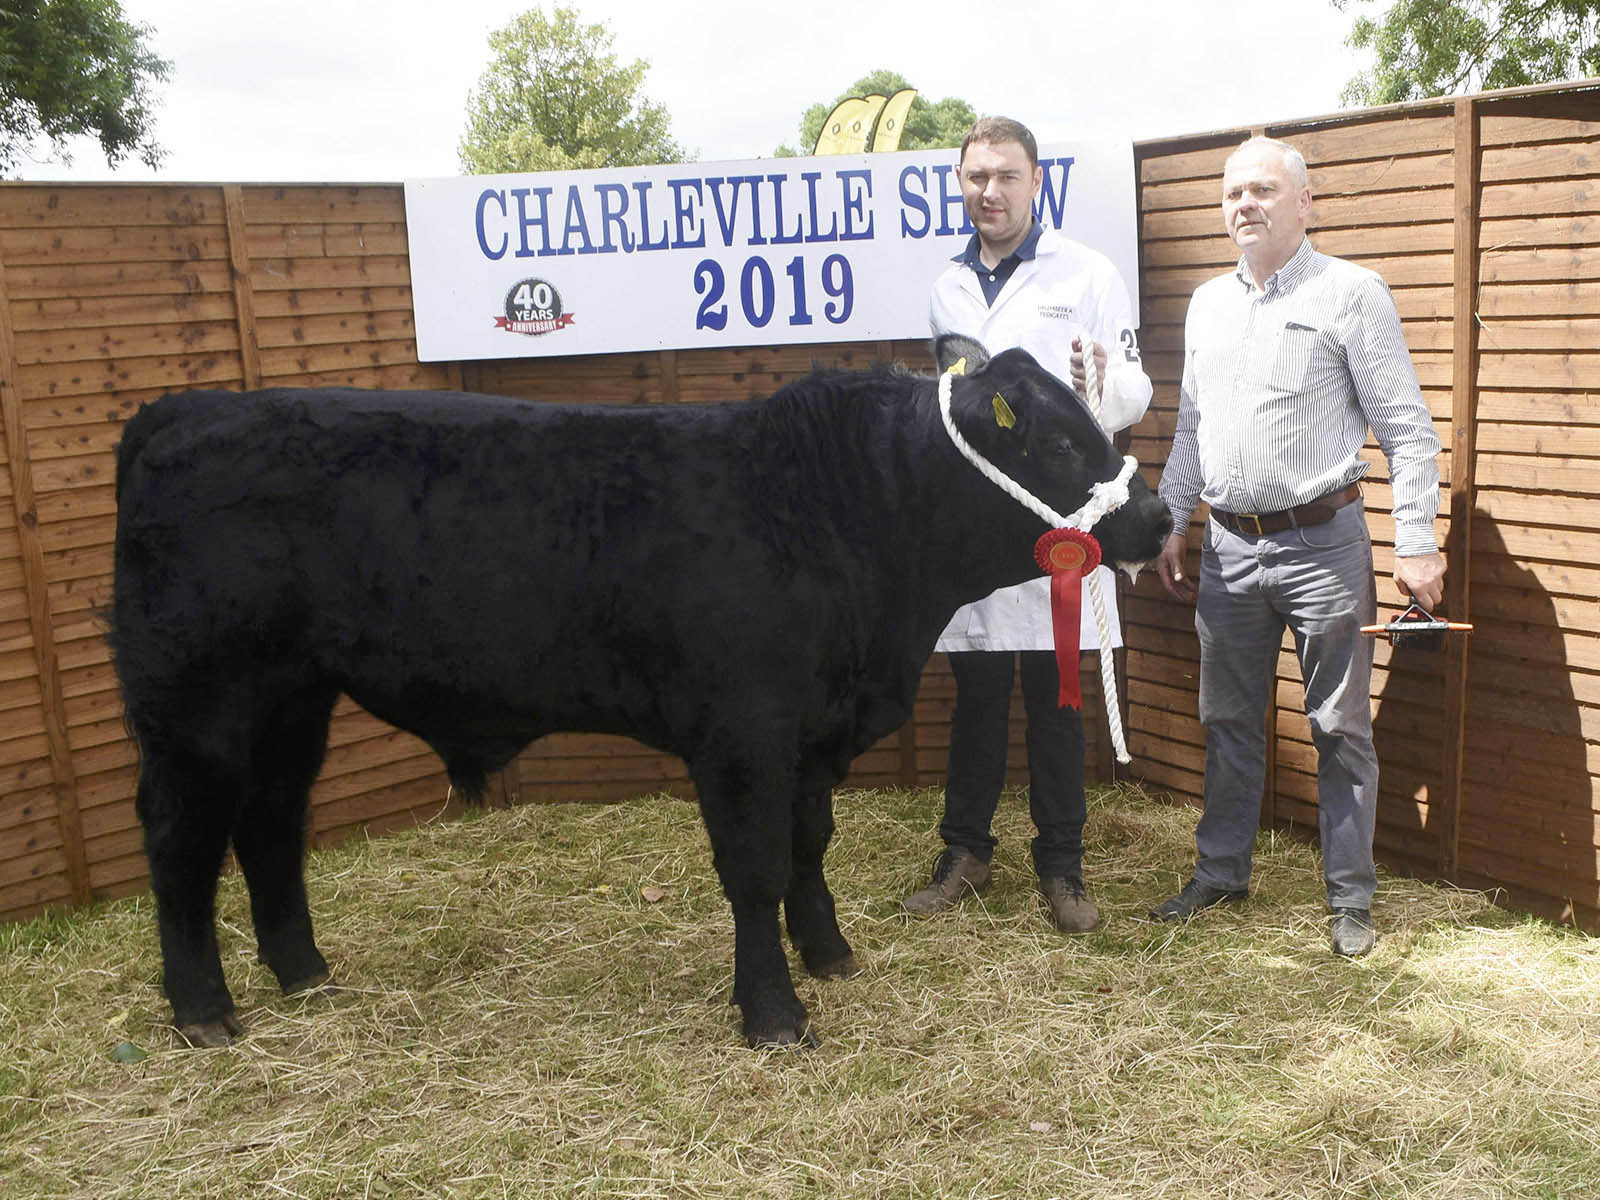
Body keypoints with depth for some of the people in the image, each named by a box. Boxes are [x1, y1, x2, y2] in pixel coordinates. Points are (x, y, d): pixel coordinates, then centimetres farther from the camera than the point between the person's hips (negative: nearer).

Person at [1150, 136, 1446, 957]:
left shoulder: (1350, 293, -5)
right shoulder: (1208, 303, 13)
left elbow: (1407, 428, -6)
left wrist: (1416, 544, -12)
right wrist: (1173, 524, 16)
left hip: (1322, 543, -5)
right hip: (1230, 547, 5)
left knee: (1340, 728, 3)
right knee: (1229, 721, 13)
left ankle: (1351, 898, 16)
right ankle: (1221, 874, 27)